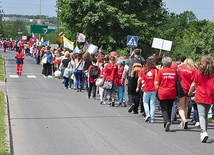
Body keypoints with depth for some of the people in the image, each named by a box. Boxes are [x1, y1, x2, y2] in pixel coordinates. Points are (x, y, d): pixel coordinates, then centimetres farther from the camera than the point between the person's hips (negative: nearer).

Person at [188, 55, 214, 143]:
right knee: (205, 115, 16)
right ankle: (204, 132, 19)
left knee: (201, 115, -6)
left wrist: (190, 92, 19)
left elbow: (193, 85, 3)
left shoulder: (198, 72, -5)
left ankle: (204, 132, -24)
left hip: (201, 96, -3)